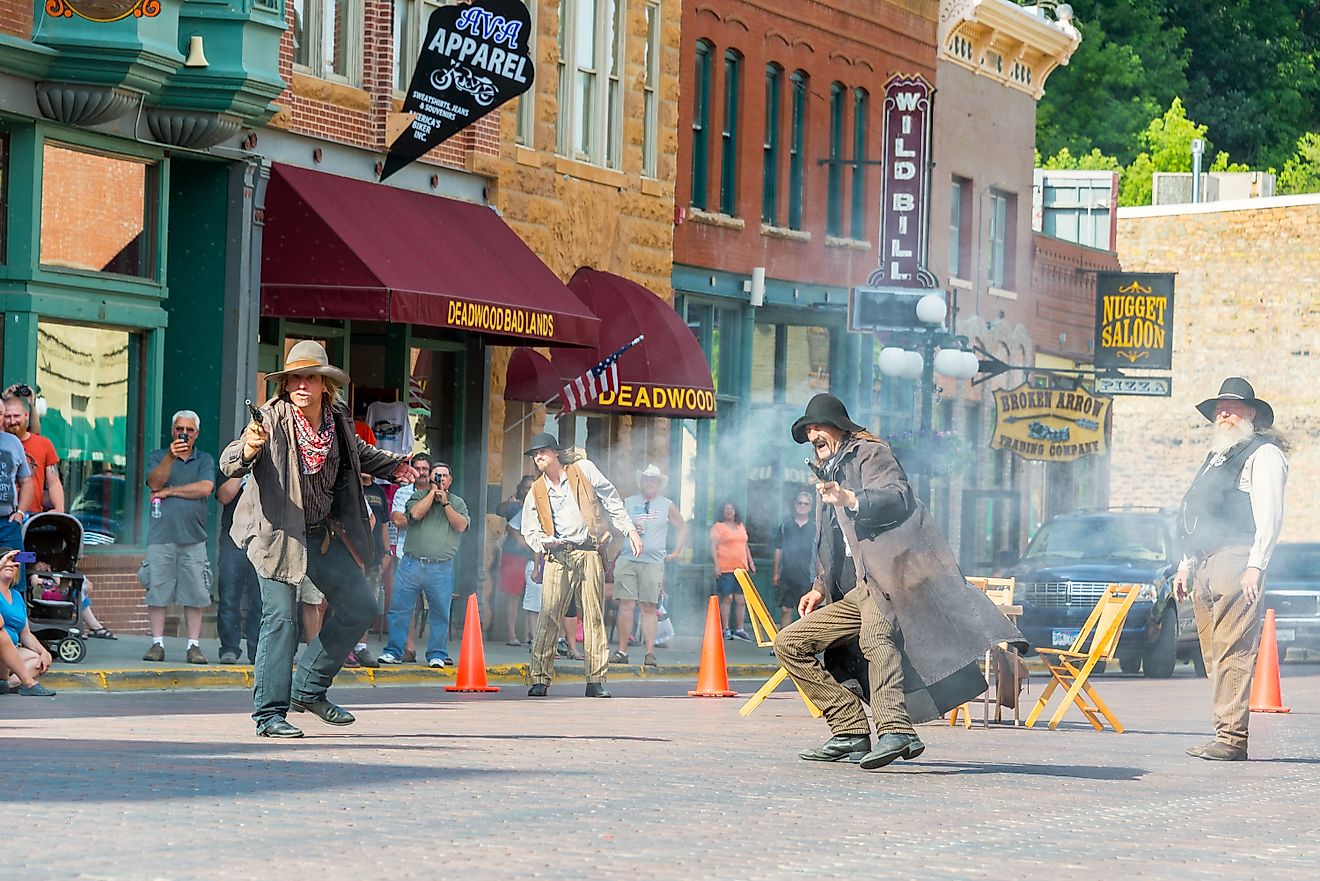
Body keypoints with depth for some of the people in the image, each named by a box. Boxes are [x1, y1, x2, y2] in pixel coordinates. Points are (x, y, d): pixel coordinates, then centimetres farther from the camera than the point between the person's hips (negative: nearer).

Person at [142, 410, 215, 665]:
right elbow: (155, 483, -8)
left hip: (193, 538, 0)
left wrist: (169, 491, -4)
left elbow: (205, 488, -6)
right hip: (161, 536, 0)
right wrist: (171, 457, -22)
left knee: (195, 594, -2)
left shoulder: (205, 460, 12)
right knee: (157, 591, -2)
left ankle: (194, 646, 1)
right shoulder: (158, 457, 11)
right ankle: (157, 643, 3)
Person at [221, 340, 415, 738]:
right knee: (280, 618, -14)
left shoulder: (338, 421, 0)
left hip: (323, 533, 7)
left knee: (360, 607, 10)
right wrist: (247, 450, -51)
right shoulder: (272, 420, -18)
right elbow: (229, 463, -31)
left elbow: (358, 453, 25)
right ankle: (270, 714, -8)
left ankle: (309, 689, 21)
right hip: (277, 533, -7)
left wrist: (392, 466, 23)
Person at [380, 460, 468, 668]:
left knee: (441, 612, 0)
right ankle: (393, 651, 6)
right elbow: (416, 513, -9)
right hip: (412, 563, 0)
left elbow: (461, 525, -1)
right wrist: (432, 492, -3)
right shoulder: (418, 496, 11)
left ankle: (437, 654, 10)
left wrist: (445, 502, -4)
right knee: (400, 608, -1)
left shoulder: (457, 502, 14)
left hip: (442, 567, 0)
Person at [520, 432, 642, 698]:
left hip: (588, 554, -1)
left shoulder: (583, 469, 7)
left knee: (594, 617, -2)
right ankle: (540, 679, -6)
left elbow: (612, 500, 9)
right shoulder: (536, 492, 14)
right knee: (548, 617, -9)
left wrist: (630, 530, 3)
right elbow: (530, 531, 16)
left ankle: (596, 680, 0)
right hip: (557, 557, 1)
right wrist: (545, 542, -7)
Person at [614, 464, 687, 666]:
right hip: (627, 559, 1)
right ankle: (622, 651, -1)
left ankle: (650, 653, -7)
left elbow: (682, 527, 22)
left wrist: (676, 551, 13)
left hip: (653, 562, -1)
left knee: (649, 608, -5)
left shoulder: (667, 506, 12)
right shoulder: (628, 503, 13)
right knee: (625, 605, -4)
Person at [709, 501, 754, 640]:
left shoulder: (741, 527, 18)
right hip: (725, 569, -6)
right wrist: (716, 565, -17)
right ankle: (726, 630, 1)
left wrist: (751, 562, 19)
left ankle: (740, 630, 8)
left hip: (741, 568, 6)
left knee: (741, 600, 4)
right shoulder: (718, 527, -2)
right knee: (727, 598, -4)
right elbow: (713, 547, -8)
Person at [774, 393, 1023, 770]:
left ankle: (895, 731, -51)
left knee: (875, 636, -35)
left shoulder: (870, 453, 7)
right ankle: (851, 731, 0)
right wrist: (820, 587, 18)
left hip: (890, 570, -9)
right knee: (789, 643, 4)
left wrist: (850, 499, -28)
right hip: (856, 591, 9)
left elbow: (898, 497, -12)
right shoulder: (829, 475, 32)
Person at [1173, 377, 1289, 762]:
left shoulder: (1263, 454, 1)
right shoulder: (1215, 458, 28)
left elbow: (1269, 514, -9)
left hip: (1236, 560, -9)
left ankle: (1232, 738, -20)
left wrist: (1255, 565, -18)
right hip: (1205, 565, 9)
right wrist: (1186, 565, 22)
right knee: (1214, 654, 4)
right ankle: (1226, 734, 4)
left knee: (1233, 650, -15)